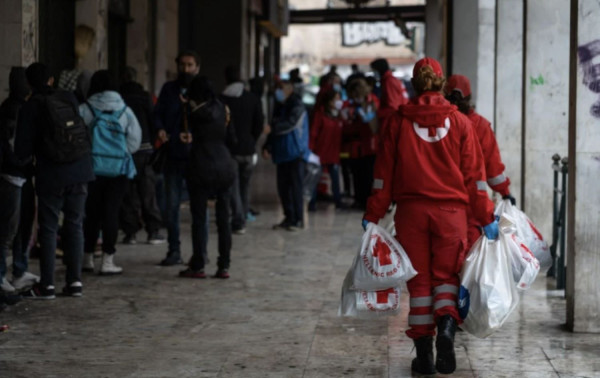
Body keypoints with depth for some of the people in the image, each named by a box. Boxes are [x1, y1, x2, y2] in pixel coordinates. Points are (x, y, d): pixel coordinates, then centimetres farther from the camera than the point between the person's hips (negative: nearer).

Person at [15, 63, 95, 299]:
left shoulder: (30, 108, -8)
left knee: (48, 228, 3)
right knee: (74, 224, 11)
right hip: (80, 172, 3)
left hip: (51, 175, -3)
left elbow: (22, 150, -6)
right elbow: (84, 131, 9)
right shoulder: (69, 100, 1)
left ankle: (47, 285, 2)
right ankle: (74, 281, 12)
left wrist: (27, 155, 15)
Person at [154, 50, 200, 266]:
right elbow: (158, 113, 10)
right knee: (171, 205, 2)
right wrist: (160, 129, -10)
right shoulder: (169, 89, 11)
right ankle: (174, 250, 10)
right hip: (173, 155, 2)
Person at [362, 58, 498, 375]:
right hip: (451, 210, 0)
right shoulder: (459, 122, 1)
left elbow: (384, 172, 1)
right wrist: (486, 218, 7)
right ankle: (446, 325, -19)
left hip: (411, 210, 0)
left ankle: (424, 352, 6)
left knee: (419, 280, 8)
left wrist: (373, 215, 7)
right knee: (445, 276, 11)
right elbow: (474, 174, 2)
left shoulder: (399, 121, 1)